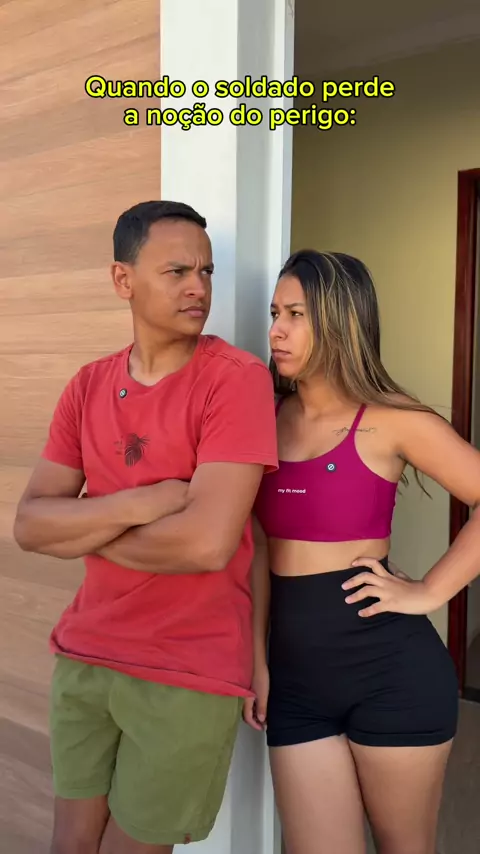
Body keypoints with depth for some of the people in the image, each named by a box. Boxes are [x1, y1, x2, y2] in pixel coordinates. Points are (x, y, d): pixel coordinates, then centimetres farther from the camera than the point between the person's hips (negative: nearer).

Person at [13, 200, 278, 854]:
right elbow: (29, 525, -4)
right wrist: (138, 505, -20)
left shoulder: (237, 378, -16)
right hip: (83, 656, 5)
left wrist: (84, 530, -10)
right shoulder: (88, 387, 2)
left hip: (190, 675, -5)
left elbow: (208, 543, -25)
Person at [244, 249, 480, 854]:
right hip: (295, 673, 4)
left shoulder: (391, 420, -7)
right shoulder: (270, 420, 6)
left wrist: (429, 592, -11)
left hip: (389, 668, -3)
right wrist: (256, 660, 7)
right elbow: (260, 548, 9)